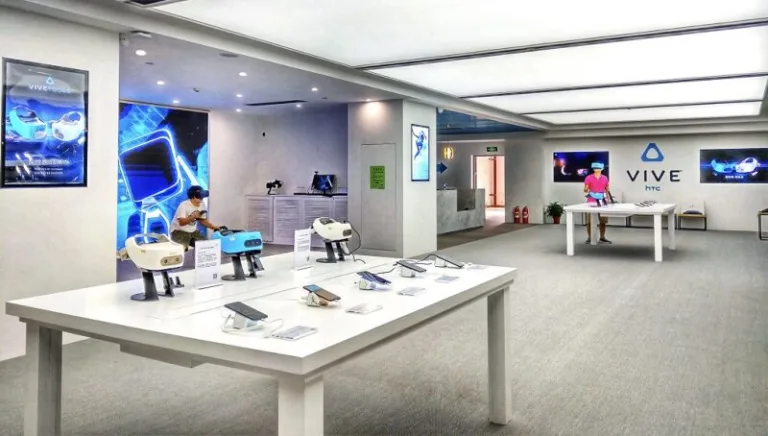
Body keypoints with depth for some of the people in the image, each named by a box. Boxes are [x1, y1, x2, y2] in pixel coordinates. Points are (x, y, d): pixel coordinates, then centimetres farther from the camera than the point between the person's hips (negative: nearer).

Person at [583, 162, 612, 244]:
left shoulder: (605, 178, 9)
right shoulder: (589, 178, -2)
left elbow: (607, 189, 15)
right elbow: (585, 189, -1)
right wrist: (587, 190, -23)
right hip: (591, 202, -3)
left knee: (603, 220, 5)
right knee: (589, 221, -2)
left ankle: (602, 238, 15)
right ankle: (589, 238, 7)